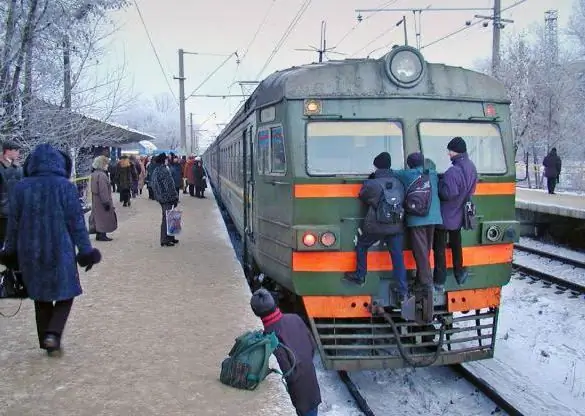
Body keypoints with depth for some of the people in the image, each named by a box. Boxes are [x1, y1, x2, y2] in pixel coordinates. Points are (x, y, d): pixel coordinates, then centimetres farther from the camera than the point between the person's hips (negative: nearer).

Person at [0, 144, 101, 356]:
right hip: (60, 252, -3)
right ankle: (53, 333, -7)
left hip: (30, 253, 3)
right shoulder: (65, 186, -10)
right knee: (65, 295, 12)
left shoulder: (21, 187, -2)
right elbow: (76, 222, -9)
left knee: (41, 299, 17)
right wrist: (86, 251, -3)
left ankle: (47, 342, 20)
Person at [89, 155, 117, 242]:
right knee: (104, 218, -1)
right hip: (101, 201, -10)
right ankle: (102, 235, 2)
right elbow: (103, 190, -24)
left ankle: (99, 234, 21)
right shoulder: (101, 175, -22)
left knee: (98, 217, 16)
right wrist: (106, 202, -20)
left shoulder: (94, 174, 10)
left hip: (96, 200, 10)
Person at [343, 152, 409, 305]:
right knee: (398, 258, 5)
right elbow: (402, 201, 14)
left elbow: (363, 196, 8)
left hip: (375, 226, -3)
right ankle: (403, 292, 3)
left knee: (361, 247, 21)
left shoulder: (372, 184, -7)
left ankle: (360, 277, 28)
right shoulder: (399, 183, 5)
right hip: (396, 227, 4)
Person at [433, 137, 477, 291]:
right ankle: (459, 273, 36)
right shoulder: (471, 168, 1)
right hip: (458, 215, 8)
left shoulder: (453, 172, -29)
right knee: (456, 244, 24)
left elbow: (447, 193, -30)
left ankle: (440, 281, 6)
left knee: (439, 248, 2)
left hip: (445, 216, -8)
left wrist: (439, 181, -15)